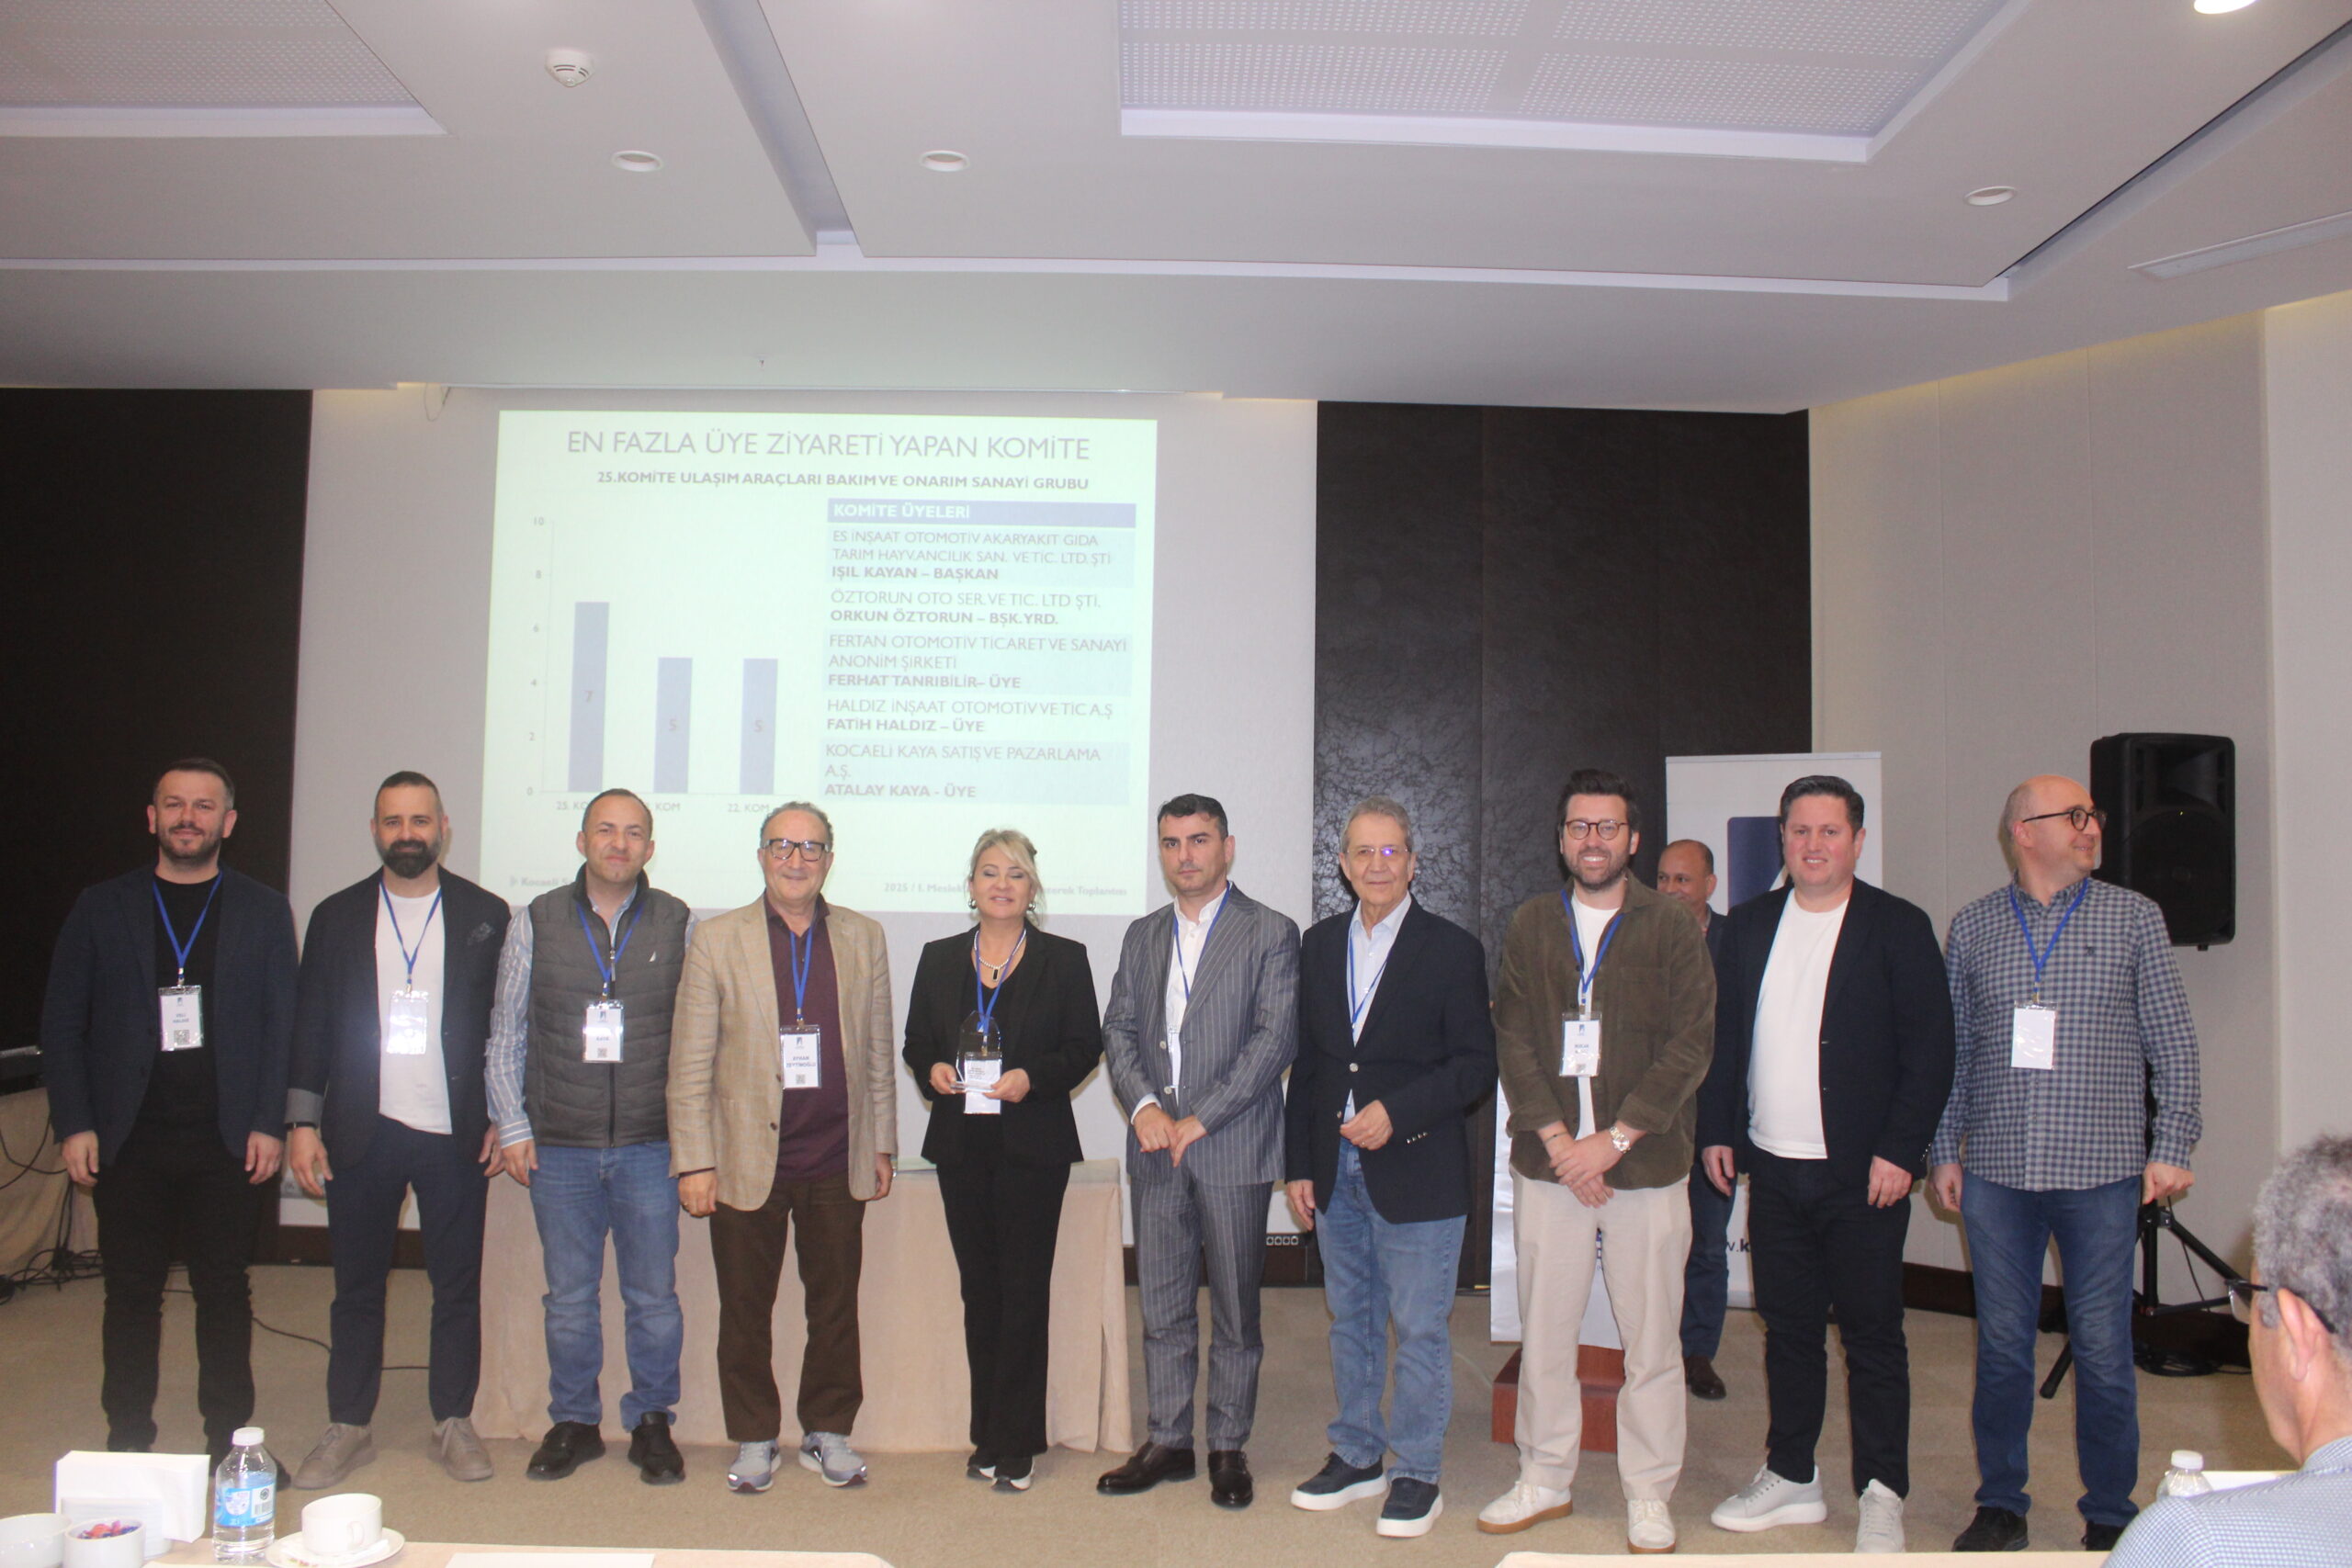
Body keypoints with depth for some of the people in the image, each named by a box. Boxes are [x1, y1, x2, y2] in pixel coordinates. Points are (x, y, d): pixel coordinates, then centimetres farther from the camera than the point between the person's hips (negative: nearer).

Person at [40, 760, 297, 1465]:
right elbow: (61, 1024, 5)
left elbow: (283, 1024, 2)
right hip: (128, 1141, 1)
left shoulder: (264, 912, 5)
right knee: (131, 1293, 8)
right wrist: (74, 1125, -3)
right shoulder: (101, 908, 6)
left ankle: (229, 1439, 17)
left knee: (225, 1291, 6)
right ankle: (127, 1444, 21)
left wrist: (269, 1124, -5)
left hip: (226, 1142, 0)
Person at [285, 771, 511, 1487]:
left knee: (458, 1286, 6)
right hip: (361, 1132, 1)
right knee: (357, 1286, 10)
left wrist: (503, 1118, -1)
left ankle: (454, 1422, 19)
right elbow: (310, 1026, 7)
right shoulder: (337, 916, 7)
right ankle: (348, 1428, 23)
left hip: (455, 1133, -1)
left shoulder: (486, 916, 2)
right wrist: (302, 1122, 1)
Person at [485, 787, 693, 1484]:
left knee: (653, 1295, 6)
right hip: (559, 1146, 1)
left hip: (650, 1145, -1)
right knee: (568, 1296, 11)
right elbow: (507, 1033, 7)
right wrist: (512, 1126, 2)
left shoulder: (679, 925, 1)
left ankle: (651, 1421, 22)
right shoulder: (536, 922, 4)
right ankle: (574, 1423, 27)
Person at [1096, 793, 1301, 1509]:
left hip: (1233, 1150, -4)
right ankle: (1167, 1442, 22)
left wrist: (1201, 1119, -15)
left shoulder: (1270, 934, -3)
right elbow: (1119, 1030, 11)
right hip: (1156, 1151, 4)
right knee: (1162, 1307, 10)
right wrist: (1142, 1104, -8)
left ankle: (1229, 1448, 18)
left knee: (1234, 1310, 5)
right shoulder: (1142, 936, 13)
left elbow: (1275, 1038, -10)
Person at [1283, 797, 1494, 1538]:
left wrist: (1395, 1112, -19)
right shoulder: (1319, 945, 9)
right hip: (1335, 1172, 5)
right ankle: (1357, 1455, 30)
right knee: (1350, 1319, 16)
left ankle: (1416, 1473, 17)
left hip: (1416, 1171, -4)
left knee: (1421, 1328, 3)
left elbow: (1476, 1065, -7)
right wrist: (1299, 1165, 8)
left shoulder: (1451, 949, -5)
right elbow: (1306, 1060, 11)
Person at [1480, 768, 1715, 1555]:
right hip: (1548, 1162, 2)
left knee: (1651, 1336, 5)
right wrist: (1557, 1138, -8)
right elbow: (1512, 1038, 3)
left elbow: (1691, 1043, -5)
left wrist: (1613, 1139, -11)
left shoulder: (1671, 927, -1)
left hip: (1647, 1163, -2)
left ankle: (1648, 1493, 20)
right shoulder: (1531, 925, 7)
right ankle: (1544, 1479, 24)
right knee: (1543, 1329, 9)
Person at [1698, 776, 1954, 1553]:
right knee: (1788, 1328, 13)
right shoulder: (1749, 924, 9)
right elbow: (1724, 1034, 13)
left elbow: (1930, 1049, -7)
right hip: (1773, 1168, 4)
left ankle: (1882, 1495, 15)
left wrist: (1899, 1152, -12)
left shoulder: (1898, 927, -3)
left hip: (1862, 1173, -4)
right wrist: (1716, 1131, 7)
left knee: (1872, 1334, 4)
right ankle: (1791, 1478, 25)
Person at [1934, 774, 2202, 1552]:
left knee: (2103, 1348, 5)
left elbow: (2173, 1042, 4)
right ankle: (2000, 1503, 23)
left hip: (2102, 1171, -1)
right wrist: (1944, 1150, 6)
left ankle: (2109, 1516, 21)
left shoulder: (2133, 917, 4)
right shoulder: (1972, 926, 6)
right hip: (1996, 1170, 1)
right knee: (2001, 1345, 9)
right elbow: (1951, 1049, 9)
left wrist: (2171, 1146, -3)